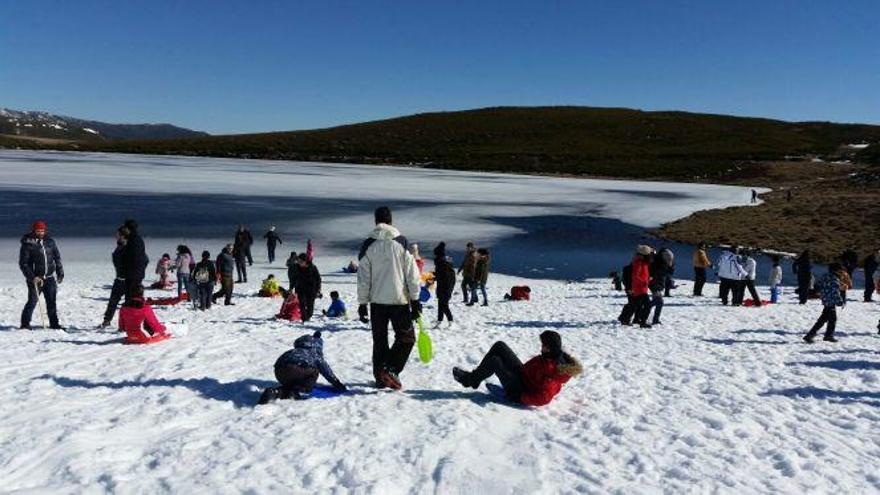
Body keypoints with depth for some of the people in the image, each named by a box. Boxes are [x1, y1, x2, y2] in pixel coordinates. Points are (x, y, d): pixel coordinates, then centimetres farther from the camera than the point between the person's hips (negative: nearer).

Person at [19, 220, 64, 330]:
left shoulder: (50, 242, 6)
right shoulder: (27, 244, -7)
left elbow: (57, 258, 13)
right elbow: (23, 263, -7)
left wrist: (60, 274, 11)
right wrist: (32, 277, -16)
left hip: (49, 277, 4)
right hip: (35, 278, -4)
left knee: (51, 302, 7)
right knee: (33, 300, -6)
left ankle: (54, 323, 14)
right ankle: (25, 324, 6)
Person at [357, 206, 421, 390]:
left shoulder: (368, 245, -1)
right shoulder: (401, 242, -3)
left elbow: (363, 278, 0)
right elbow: (412, 274, -5)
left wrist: (362, 303, 6)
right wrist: (415, 300, 1)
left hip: (377, 301, 2)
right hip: (399, 300, -2)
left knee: (379, 340, 13)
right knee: (407, 337, 7)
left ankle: (380, 376, 15)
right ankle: (391, 369, -11)